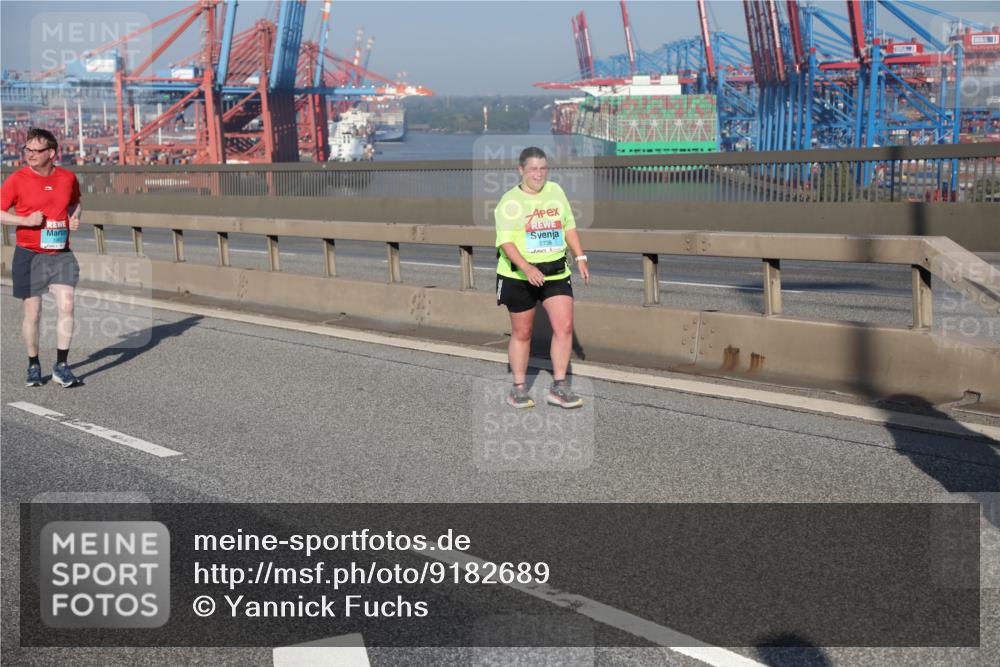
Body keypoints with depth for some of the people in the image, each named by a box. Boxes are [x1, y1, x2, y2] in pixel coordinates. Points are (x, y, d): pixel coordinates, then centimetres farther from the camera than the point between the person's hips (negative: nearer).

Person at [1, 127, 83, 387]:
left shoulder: (68, 178, 3)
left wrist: (75, 217, 2)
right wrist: (26, 220, -18)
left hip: (61, 254, 2)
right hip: (29, 255, -2)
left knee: (66, 306, -10)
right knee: (32, 312, 5)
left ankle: (61, 366, 0)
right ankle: (33, 365, 22)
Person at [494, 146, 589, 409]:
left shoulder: (555, 191, 9)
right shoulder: (510, 201, -8)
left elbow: (569, 226, 18)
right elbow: (505, 242, -17)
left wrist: (580, 258, 11)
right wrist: (526, 268, -31)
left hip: (556, 272, 4)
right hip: (518, 276, -4)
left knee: (564, 326, -9)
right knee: (522, 333, 5)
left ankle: (559, 387, 0)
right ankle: (519, 388, 19)